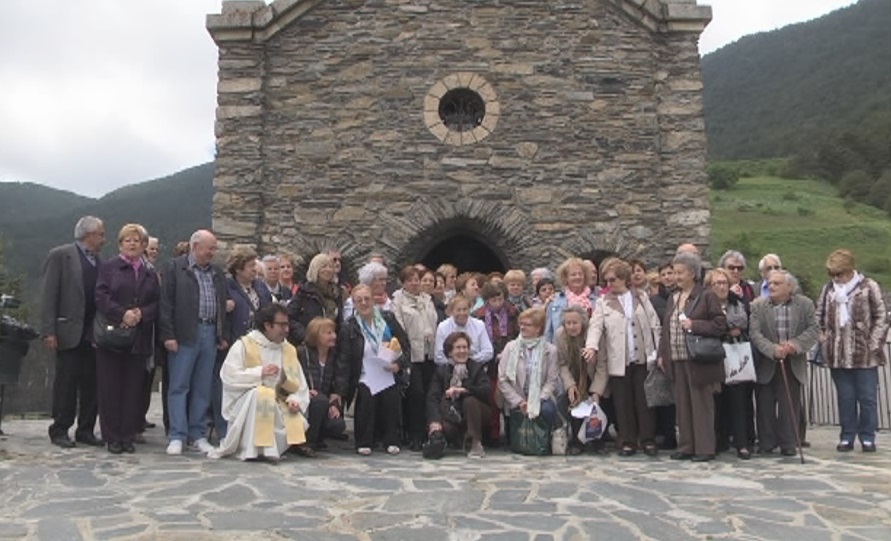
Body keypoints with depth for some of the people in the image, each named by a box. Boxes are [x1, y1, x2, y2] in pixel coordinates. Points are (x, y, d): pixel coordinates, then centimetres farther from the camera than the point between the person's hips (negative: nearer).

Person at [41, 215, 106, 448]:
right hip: (69, 332, -5)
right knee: (66, 383, 1)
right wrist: (48, 331, -13)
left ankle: (86, 430, 16)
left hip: (93, 333, 5)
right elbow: (49, 296, -7)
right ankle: (60, 431, 13)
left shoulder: (98, 261, 13)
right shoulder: (60, 255, -2)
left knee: (92, 384, 6)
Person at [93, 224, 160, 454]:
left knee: (134, 389, 4)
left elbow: (157, 303, 7)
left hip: (139, 339, 3)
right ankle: (112, 437, 8)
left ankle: (128, 435, 11)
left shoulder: (150, 273, 15)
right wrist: (122, 314, -18)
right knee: (110, 388, 1)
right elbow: (101, 297, -6)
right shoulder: (108, 267, 5)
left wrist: (141, 313, -12)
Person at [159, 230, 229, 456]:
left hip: (210, 334, 5)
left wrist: (223, 335, 11)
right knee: (179, 386, -1)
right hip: (184, 335, -5)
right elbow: (166, 303, -6)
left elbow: (224, 304, 17)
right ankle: (176, 437, 4)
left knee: (203, 388, 9)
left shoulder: (217, 273, 16)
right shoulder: (174, 267, -1)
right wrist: (168, 335, -12)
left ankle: (197, 435, 17)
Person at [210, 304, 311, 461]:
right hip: (245, 404, -4)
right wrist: (259, 373, -23)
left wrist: (295, 400, -14)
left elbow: (300, 386, 7)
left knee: (297, 424, -23)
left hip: (278, 408, 4)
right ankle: (252, 448, -25)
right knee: (261, 394, -36)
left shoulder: (289, 350, 9)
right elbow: (228, 376, -16)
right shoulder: (244, 345, -4)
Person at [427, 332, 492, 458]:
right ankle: (461, 440, 5)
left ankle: (476, 444, -19)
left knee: (470, 400, -31)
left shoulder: (477, 368, 1)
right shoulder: (440, 371, 4)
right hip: (451, 418, 1)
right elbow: (432, 398, -10)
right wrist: (434, 421, -27)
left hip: (473, 416, -1)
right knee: (443, 428, -30)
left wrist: (463, 390, -29)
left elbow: (486, 391, -16)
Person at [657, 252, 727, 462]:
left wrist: (694, 325, -17)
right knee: (682, 404, 10)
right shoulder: (673, 298, 16)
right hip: (677, 360, 6)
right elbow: (666, 328, 17)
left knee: (701, 404, -1)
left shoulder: (707, 296, -4)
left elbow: (720, 324, -9)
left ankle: (705, 448, 7)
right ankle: (686, 446, 19)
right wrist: (662, 354, 11)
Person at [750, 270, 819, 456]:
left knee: (790, 405, 4)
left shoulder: (805, 304, 1)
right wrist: (772, 349, -24)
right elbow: (754, 333, -9)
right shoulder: (758, 306, -2)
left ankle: (788, 444, 14)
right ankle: (766, 443, 16)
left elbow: (814, 329, -3)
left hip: (793, 364, 0)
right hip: (766, 364, 0)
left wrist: (795, 344, -19)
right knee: (765, 405, 5)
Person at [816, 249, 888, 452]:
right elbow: (819, 316, 18)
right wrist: (822, 338, 6)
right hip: (838, 355, 3)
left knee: (867, 397, 5)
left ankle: (867, 437, 16)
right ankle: (847, 436, 18)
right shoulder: (828, 289, 7)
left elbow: (881, 317, -2)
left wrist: (874, 344, -7)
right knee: (845, 398, 9)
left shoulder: (869, 287, -3)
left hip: (865, 355, -3)